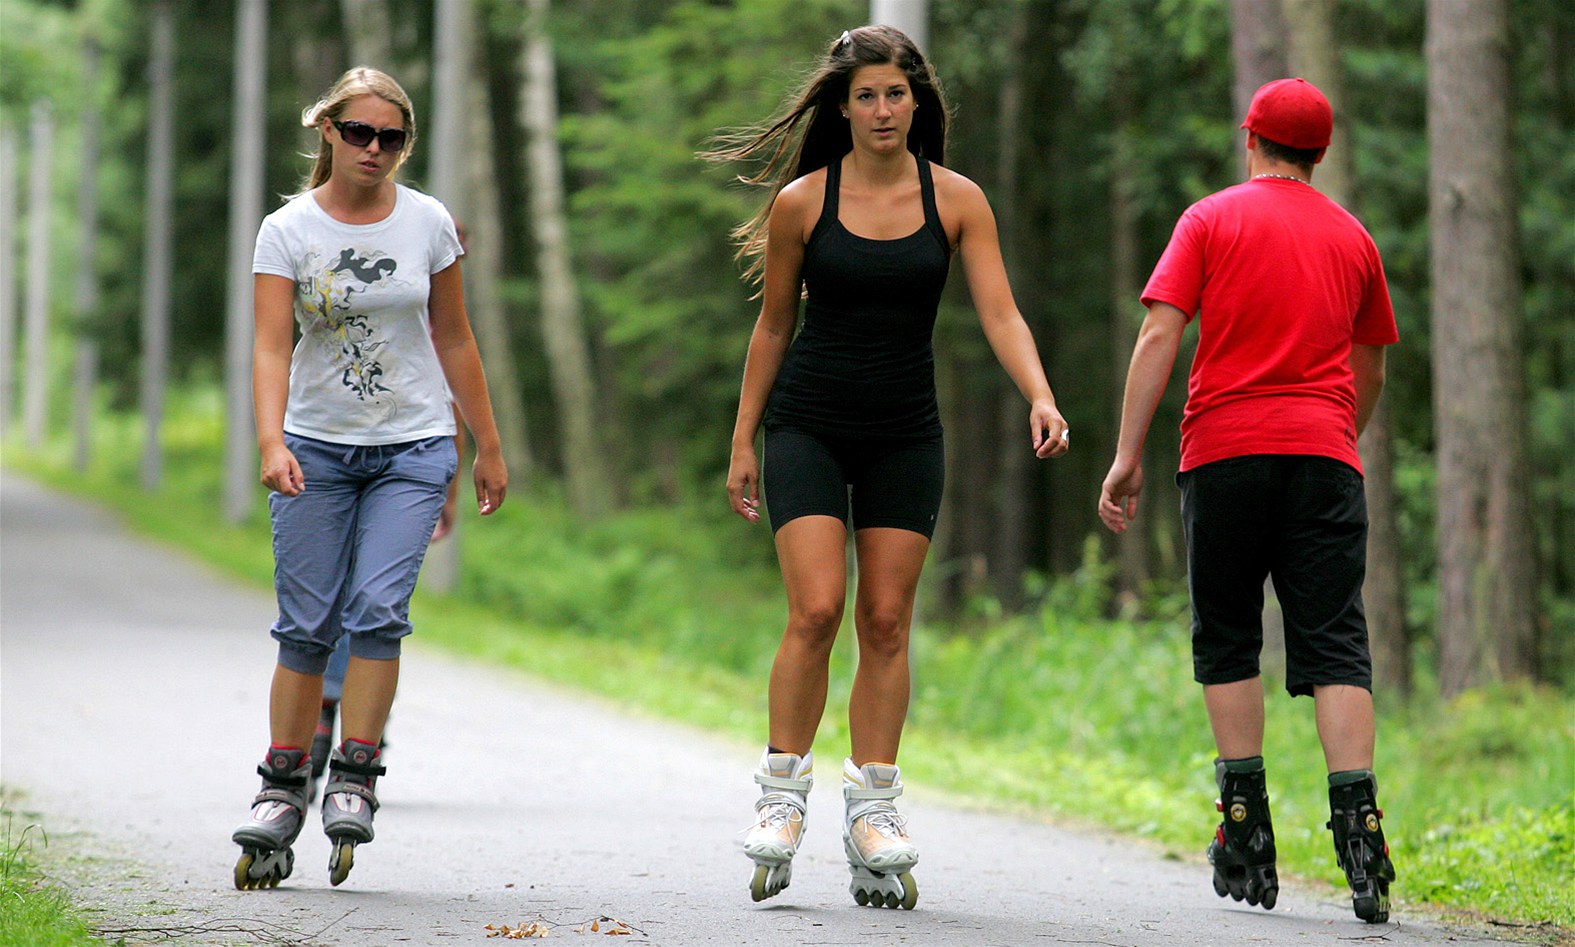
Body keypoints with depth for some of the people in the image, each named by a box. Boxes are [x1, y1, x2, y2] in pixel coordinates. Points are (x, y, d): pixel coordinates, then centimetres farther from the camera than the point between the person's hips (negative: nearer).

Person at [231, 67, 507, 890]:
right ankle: (282, 790, 9)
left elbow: (452, 340, 10)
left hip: (412, 450, 0)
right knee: (306, 623, -1)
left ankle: (353, 781, -6)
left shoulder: (428, 224, 1)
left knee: (377, 609, -14)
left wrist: (489, 448, 13)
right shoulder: (288, 231, -5)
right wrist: (271, 442, -30)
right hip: (317, 447, 0)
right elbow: (270, 347, -14)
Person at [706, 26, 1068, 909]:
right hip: (809, 427, -2)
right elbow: (774, 326, 5)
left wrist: (1040, 398, -25)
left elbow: (1000, 313, -8)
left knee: (886, 622, 1)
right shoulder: (802, 202, -3)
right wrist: (743, 441, 6)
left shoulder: (957, 200, -1)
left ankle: (874, 814, 8)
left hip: (906, 436, 2)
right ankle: (783, 795, -1)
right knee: (817, 610, -13)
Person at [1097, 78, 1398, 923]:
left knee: (1228, 640, 8)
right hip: (1324, 452, 2)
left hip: (1226, 449, -2)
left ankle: (1247, 837, 4)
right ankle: (1357, 826, -17)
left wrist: (1127, 456, -5)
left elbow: (1159, 335, -5)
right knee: (1334, 643, -2)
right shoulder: (1352, 237, 15)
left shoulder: (1212, 219, 5)